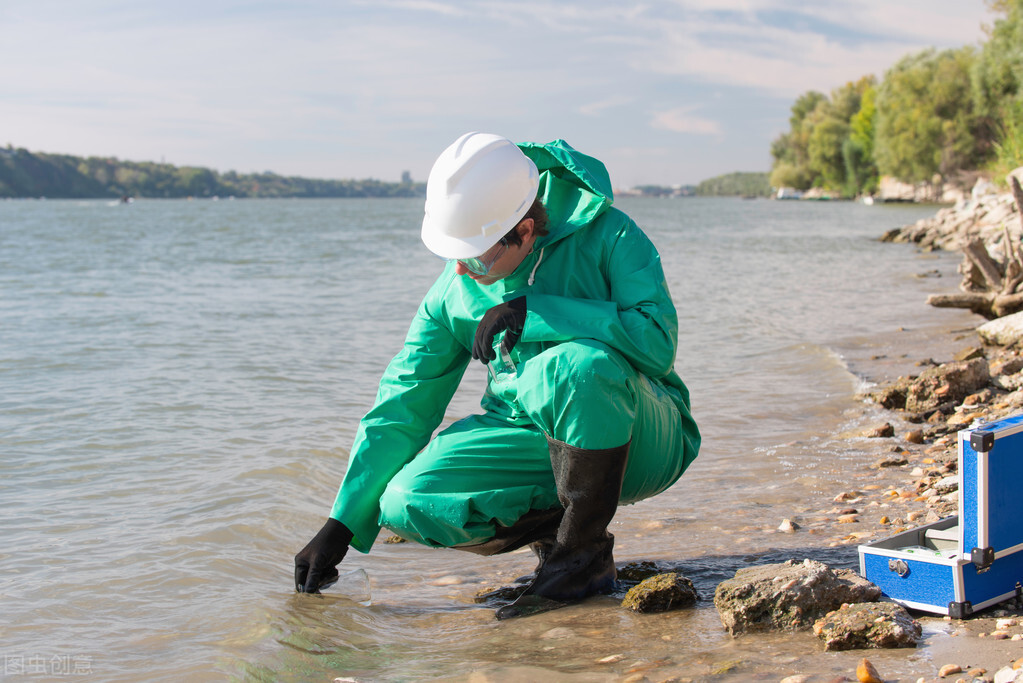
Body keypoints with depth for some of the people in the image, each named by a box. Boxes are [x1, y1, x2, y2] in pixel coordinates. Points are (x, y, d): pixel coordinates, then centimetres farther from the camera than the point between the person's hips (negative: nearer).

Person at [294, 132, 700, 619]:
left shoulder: (608, 237, -16)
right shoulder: (454, 293, -4)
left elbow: (657, 340, -30)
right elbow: (402, 407, 0)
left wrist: (535, 314, -31)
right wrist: (342, 524, -3)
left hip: (642, 440, -4)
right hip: (534, 443, 4)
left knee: (576, 363, -37)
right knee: (407, 501, -19)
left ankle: (586, 551, -18)